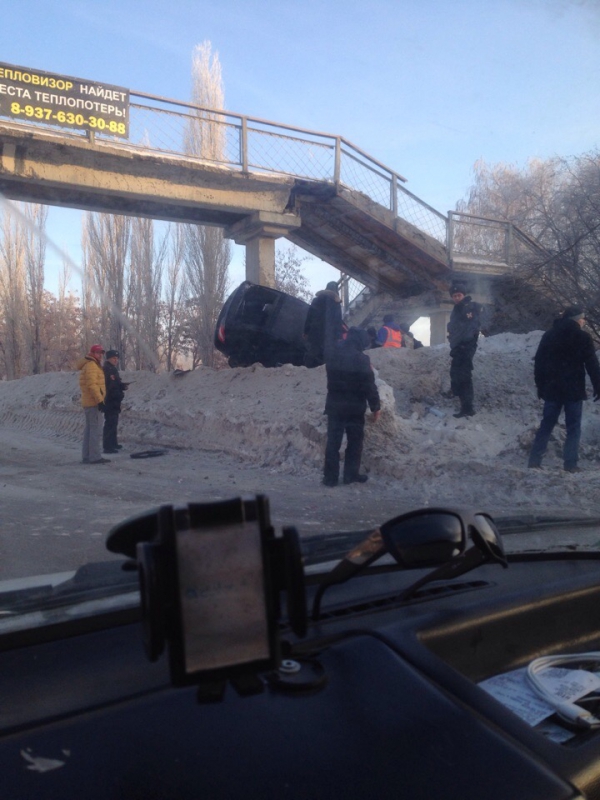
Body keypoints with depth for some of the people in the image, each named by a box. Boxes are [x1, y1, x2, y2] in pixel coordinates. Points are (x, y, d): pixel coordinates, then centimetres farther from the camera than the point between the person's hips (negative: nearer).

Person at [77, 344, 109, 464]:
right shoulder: (91, 365, -12)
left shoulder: (90, 365, 22)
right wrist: (100, 400, -23)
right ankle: (95, 457, -12)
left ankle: (86, 456, 15)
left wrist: (99, 399, 23)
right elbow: (92, 385, -22)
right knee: (95, 429, -11)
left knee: (89, 429, 12)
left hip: (89, 402, 11)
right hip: (93, 402, -11)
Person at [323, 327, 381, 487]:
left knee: (333, 442, 5)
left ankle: (330, 477, 6)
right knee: (355, 441, 9)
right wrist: (375, 406, -6)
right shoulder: (361, 359, -13)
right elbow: (369, 385, -13)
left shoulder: (333, 356, 6)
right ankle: (351, 474, 13)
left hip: (334, 405, 4)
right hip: (355, 407, -4)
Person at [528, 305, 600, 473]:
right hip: (574, 390, -4)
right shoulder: (583, 337, -5)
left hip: (552, 389, 4)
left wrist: (540, 386, 15)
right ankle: (570, 464, -1)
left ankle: (534, 460, 6)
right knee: (573, 428, 2)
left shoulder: (549, 335, 9)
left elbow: (538, 362, 10)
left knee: (546, 425, 9)